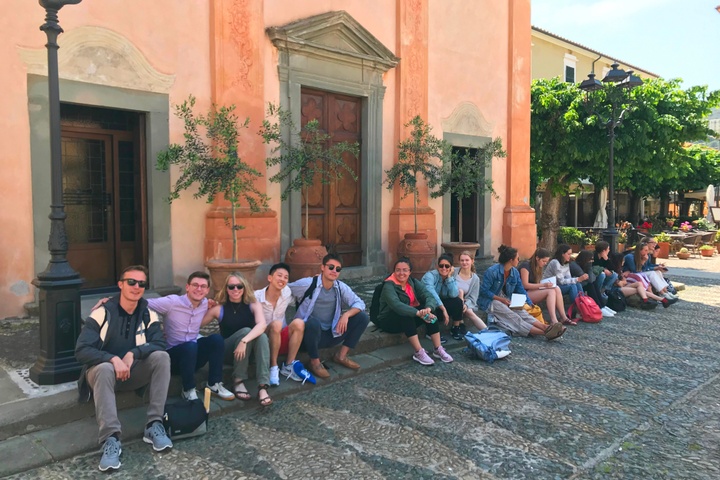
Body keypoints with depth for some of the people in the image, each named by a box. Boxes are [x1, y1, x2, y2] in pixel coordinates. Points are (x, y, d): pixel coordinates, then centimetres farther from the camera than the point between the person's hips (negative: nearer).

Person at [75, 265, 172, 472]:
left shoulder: (149, 315, -4)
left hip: (132, 372, 3)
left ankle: (154, 425, -24)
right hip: (103, 371, -3)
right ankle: (111, 439, -43)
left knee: (162, 356, -24)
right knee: (105, 368, -37)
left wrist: (133, 353, -30)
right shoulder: (102, 313, -13)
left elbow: (160, 344, -13)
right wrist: (113, 359, -34)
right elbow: (81, 350, -19)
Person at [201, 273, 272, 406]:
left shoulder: (253, 305, -4)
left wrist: (244, 341, -37)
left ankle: (263, 386, -38)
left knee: (262, 336, -30)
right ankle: (238, 381, -22)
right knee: (246, 330, -29)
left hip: (250, 350, 1)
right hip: (228, 351, -1)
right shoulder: (219, 308, -3)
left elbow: (262, 325, -25)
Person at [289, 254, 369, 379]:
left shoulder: (341, 287, 1)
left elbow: (359, 303, -2)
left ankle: (341, 356, 2)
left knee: (362, 317, -7)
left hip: (331, 334, 5)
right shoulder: (307, 284, -11)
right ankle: (315, 361, -15)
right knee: (314, 322, -40)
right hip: (310, 333, -4)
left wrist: (346, 315, -20)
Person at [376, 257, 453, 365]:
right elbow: (396, 305, -38)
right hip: (389, 321, -5)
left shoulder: (413, 282, -2)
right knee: (405, 315, -36)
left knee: (431, 312, -18)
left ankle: (437, 349, -16)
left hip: (410, 319, 6)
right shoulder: (389, 285, -20)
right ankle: (418, 353, -33)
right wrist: (418, 313, -49)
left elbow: (429, 295, -16)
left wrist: (428, 309, -39)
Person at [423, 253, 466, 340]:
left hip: (441, 304, 5)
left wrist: (449, 277, -18)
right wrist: (443, 309, -42)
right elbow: (430, 293, -35)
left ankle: (456, 328, 0)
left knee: (457, 301, -17)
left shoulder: (451, 278, 1)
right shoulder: (430, 275, -17)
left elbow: (454, 295, -18)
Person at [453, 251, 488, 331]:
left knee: (469, 312, -31)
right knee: (460, 291, -29)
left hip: (465, 303, 1)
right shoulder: (453, 272, -3)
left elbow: (472, 298, -2)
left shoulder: (475, 279, 2)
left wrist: (466, 305, -24)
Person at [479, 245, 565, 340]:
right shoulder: (492, 271, -16)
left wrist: (530, 303, -2)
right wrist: (500, 299, -19)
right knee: (513, 317, -28)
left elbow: (521, 290, 11)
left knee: (523, 313, -22)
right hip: (490, 300, -7)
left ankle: (546, 327, -41)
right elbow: (484, 291, -14)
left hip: (506, 300, 7)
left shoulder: (515, 272, 5)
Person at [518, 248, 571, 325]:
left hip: (534, 290, 8)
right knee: (550, 291, -27)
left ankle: (563, 317, -19)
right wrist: (543, 285, -22)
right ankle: (553, 320, -38)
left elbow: (536, 282, 12)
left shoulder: (538, 267, 15)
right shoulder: (525, 265, -12)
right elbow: (525, 285, -18)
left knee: (557, 288, -14)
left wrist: (545, 284, -8)